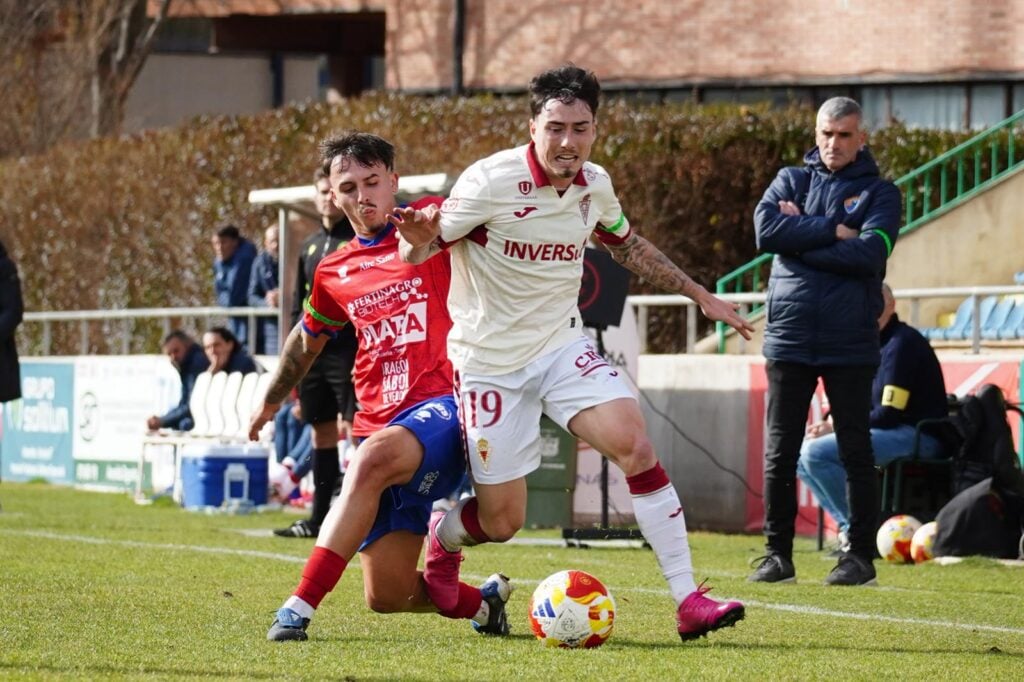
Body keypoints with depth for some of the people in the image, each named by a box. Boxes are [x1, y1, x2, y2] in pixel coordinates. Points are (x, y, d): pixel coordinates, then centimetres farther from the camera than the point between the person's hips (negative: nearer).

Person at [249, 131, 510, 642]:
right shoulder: (334, 274, 16)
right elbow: (307, 340, 35)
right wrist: (271, 401, 47)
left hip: (441, 407, -6)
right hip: (380, 426, 6)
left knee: (373, 459, -39)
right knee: (386, 595, -1)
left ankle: (301, 608, -37)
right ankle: (483, 602, 31)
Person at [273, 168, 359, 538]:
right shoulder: (310, 246, 17)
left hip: (347, 352, -7)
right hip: (312, 352, 7)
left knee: (357, 429, -10)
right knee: (322, 434, 10)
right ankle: (318, 518, 15)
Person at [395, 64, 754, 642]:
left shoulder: (594, 185, -1)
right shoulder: (491, 182, -18)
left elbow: (628, 244, 20)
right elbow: (423, 247, -11)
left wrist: (701, 296, 21)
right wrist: (419, 242, -36)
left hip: (562, 346, 4)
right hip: (491, 363, -4)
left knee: (633, 440, -21)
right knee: (501, 522, -2)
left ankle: (690, 601, -18)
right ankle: (442, 540, 37)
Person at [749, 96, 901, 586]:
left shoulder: (879, 193, 3)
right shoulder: (791, 181, 11)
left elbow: (870, 253, -14)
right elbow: (766, 231, -8)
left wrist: (801, 240, -10)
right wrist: (833, 230, -12)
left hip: (850, 343, -2)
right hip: (790, 339, 2)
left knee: (856, 453, 1)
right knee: (780, 454, 4)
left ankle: (860, 555, 7)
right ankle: (777, 554, 10)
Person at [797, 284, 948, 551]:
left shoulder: (902, 343, -12)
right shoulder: (875, 344, 17)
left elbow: (889, 415, -18)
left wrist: (837, 427, -11)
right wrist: (829, 426, -2)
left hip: (915, 438, -10)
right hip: (889, 434, 10)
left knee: (816, 453, -23)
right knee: (802, 454, 10)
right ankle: (848, 527, 2)